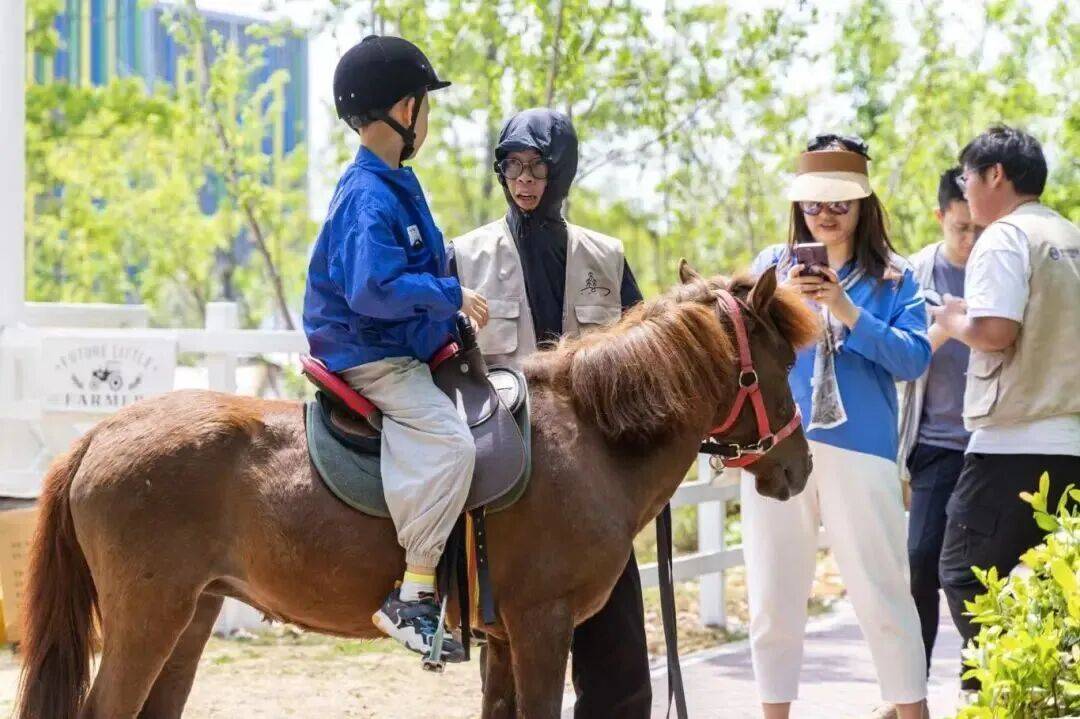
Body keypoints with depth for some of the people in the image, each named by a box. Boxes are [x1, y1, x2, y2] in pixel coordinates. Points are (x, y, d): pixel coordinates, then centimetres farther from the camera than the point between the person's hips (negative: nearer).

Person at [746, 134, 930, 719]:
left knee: (883, 595, -3)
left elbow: (914, 359, -5)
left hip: (860, 450, -2)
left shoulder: (893, 279, 7)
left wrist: (848, 313, -15)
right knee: (773, 597, 6)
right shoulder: (772, 266, 12)